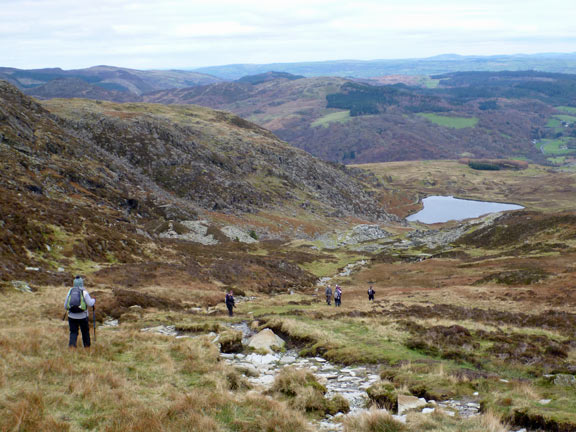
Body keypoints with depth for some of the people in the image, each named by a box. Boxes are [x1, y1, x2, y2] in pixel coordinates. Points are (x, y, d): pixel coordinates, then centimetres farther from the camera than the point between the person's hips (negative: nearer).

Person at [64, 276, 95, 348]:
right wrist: (93, 300, 8)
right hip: (83, 316, -2)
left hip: (72, 316, 2)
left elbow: (65, 306, 5)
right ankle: (87, 346, 28)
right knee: (85, 332, 17)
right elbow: (90, 304, -12)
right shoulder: (84, 292, -7)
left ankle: (71, 345, -15)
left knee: (73, 332, 6)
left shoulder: (70, 292, 2)